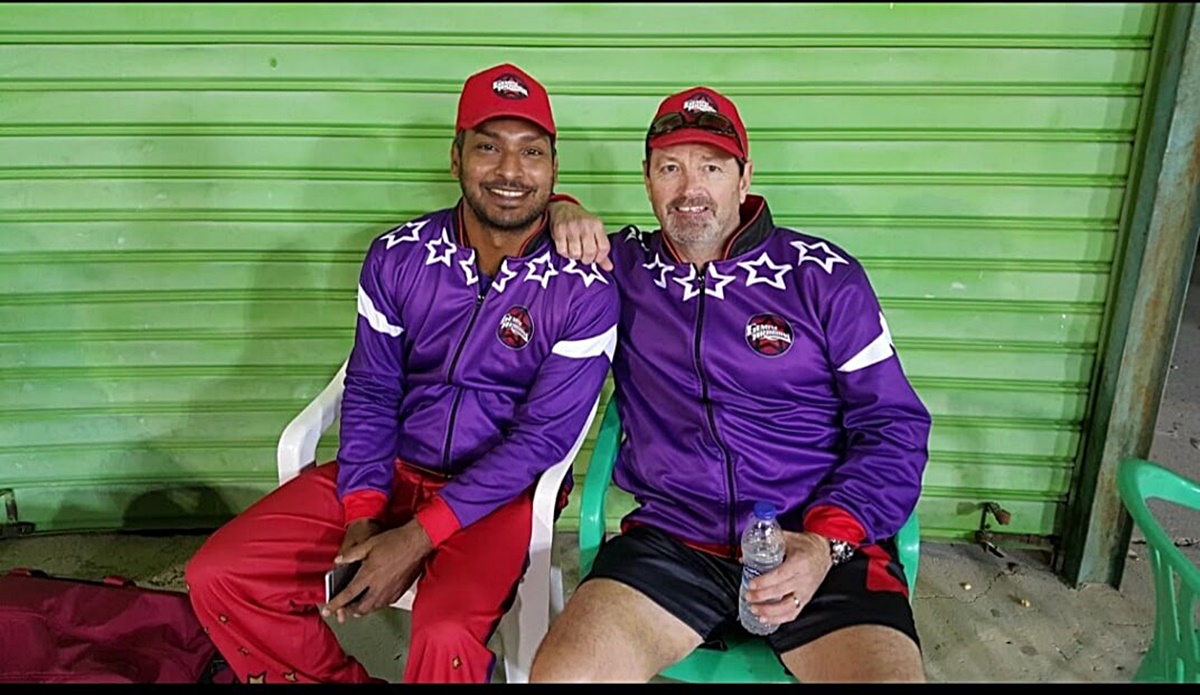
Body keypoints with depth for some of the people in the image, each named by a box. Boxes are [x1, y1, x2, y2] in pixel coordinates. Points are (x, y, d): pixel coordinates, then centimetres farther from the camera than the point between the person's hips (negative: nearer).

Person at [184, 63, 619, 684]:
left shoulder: (585, 290, -14)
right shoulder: (397, 257, -2)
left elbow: (543, 436, -15)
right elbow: (370, 392, 3)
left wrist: (416, 539, -19)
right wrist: (362, 520, -10)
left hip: (503, 491, -4)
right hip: (396, 468, 4)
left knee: (447, 635, -32)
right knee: (218, 576, -7)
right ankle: (343, 678, 16)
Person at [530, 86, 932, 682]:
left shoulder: (825, 278, 4)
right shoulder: (623, 267, 10)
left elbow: (894, 427, 4)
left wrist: (828, 541, -11)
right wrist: (561, 214, 1)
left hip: (824, 543, -1)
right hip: (672, 538, 2)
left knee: (887, 669, -28)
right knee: (560, 672, -22)